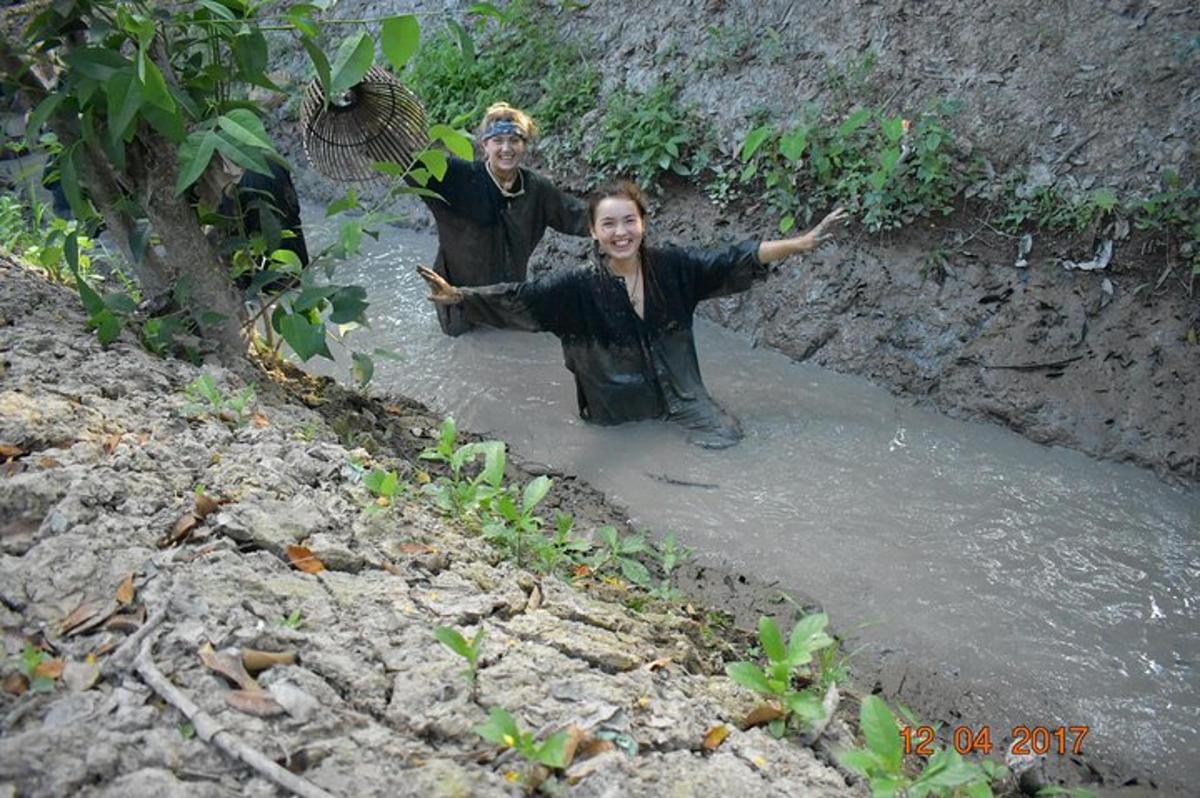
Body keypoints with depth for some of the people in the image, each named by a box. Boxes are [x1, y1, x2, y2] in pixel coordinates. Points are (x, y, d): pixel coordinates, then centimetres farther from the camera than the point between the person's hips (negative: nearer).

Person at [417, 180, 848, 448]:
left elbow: (735, 259, -3)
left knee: (725, 437, -10)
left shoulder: (671, 267, -7)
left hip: (680, 393, 2)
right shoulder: (578, 288, -14)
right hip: (617, 411, -2)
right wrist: (457, 295, -39)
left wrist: (805, 242, -4)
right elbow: (516, 297, -23)